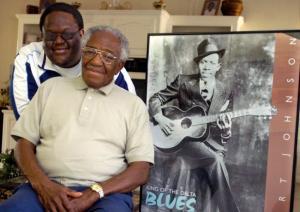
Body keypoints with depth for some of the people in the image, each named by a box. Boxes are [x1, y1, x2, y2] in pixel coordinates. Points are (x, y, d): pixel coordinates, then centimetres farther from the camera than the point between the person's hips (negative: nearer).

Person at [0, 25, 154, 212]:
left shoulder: (134, 105, 9)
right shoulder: (51, 87, 15)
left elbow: (140, 170, 2)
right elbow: (25, 142, 11)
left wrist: (95, 193, -13)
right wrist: (42, 184, -8)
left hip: (106, 193, -1)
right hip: (47, 188, 1)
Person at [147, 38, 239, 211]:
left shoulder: (226, 93, 5)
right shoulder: (183, 81, 2)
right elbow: (156, 99, 4)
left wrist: (226, 128, -18)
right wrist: (160, 119, -14)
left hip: (208, 141, 2)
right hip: (182, 139, -2)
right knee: (216, 161, -26)